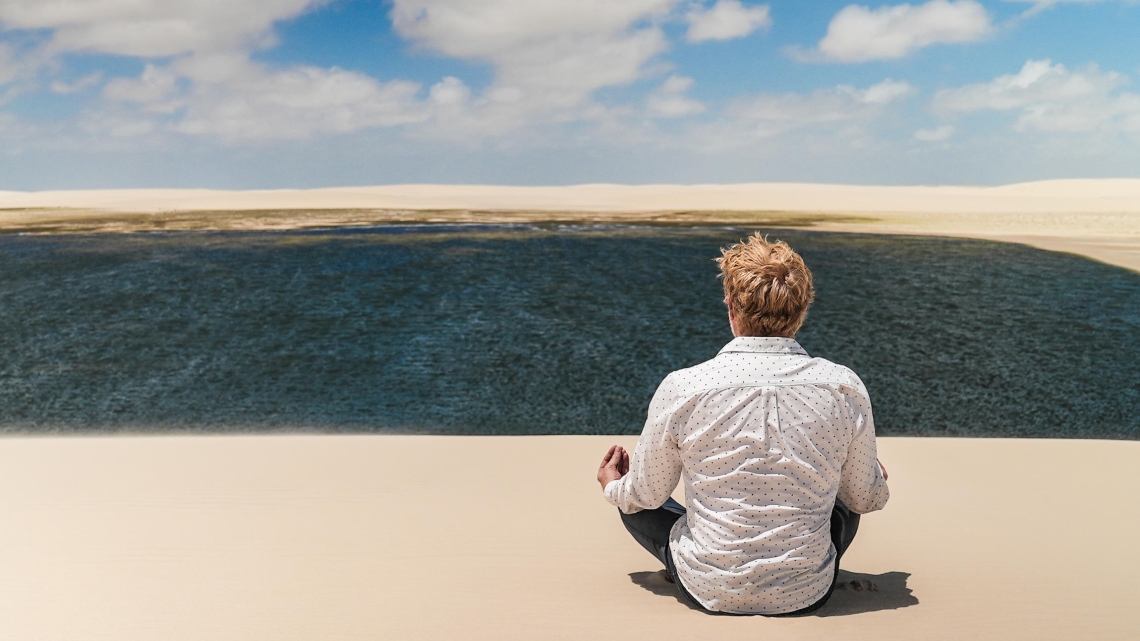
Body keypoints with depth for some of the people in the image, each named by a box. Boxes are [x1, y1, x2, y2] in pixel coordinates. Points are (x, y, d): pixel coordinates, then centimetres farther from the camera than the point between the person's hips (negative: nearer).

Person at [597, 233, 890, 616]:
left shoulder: (681, 389, -17)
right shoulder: (845, 388, -12)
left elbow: (646, 494, -2)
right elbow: (867, 498, 3)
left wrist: (613, 486, 21)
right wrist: (878, 481, 27)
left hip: (708, 593, -2)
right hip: (808, 594, 3)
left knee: (634, 500, 23)